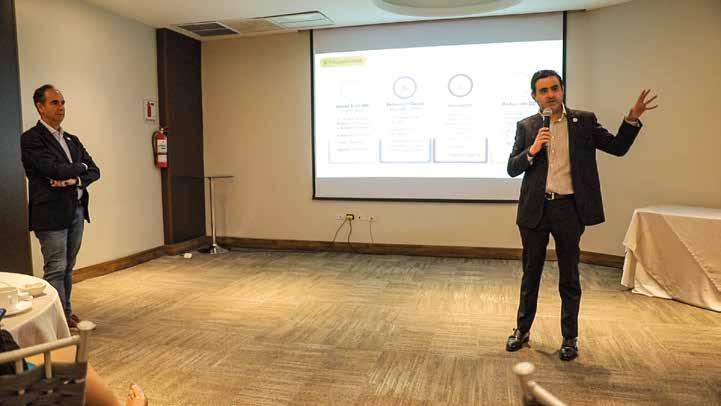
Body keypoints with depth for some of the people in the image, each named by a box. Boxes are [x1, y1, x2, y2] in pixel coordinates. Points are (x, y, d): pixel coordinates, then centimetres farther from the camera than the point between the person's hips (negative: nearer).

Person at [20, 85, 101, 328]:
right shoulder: (31, 139, -6)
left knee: (68, 268, 13)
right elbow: (54, 169, -18)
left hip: (77, 211, 7)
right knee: (55, 270, -2)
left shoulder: (72, 140, 16)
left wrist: (75, 180, -10)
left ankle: (67, 314, 22)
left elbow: (94, 171, 10)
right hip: (51, 213, -6)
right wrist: (80, 167, -1)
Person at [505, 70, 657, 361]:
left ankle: (570, 339, 25)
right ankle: (522, 330, 29)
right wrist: (532, 150, -17)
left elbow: (618, 147, 4)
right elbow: (512, 169, 0)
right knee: (530, 274, 13)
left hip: (569, 209, 0)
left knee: (569, 278, 10)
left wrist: (632, 118, -9)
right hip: (535, 209, 1)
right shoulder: (526, 127, 3)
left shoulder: (584, 121, 3)